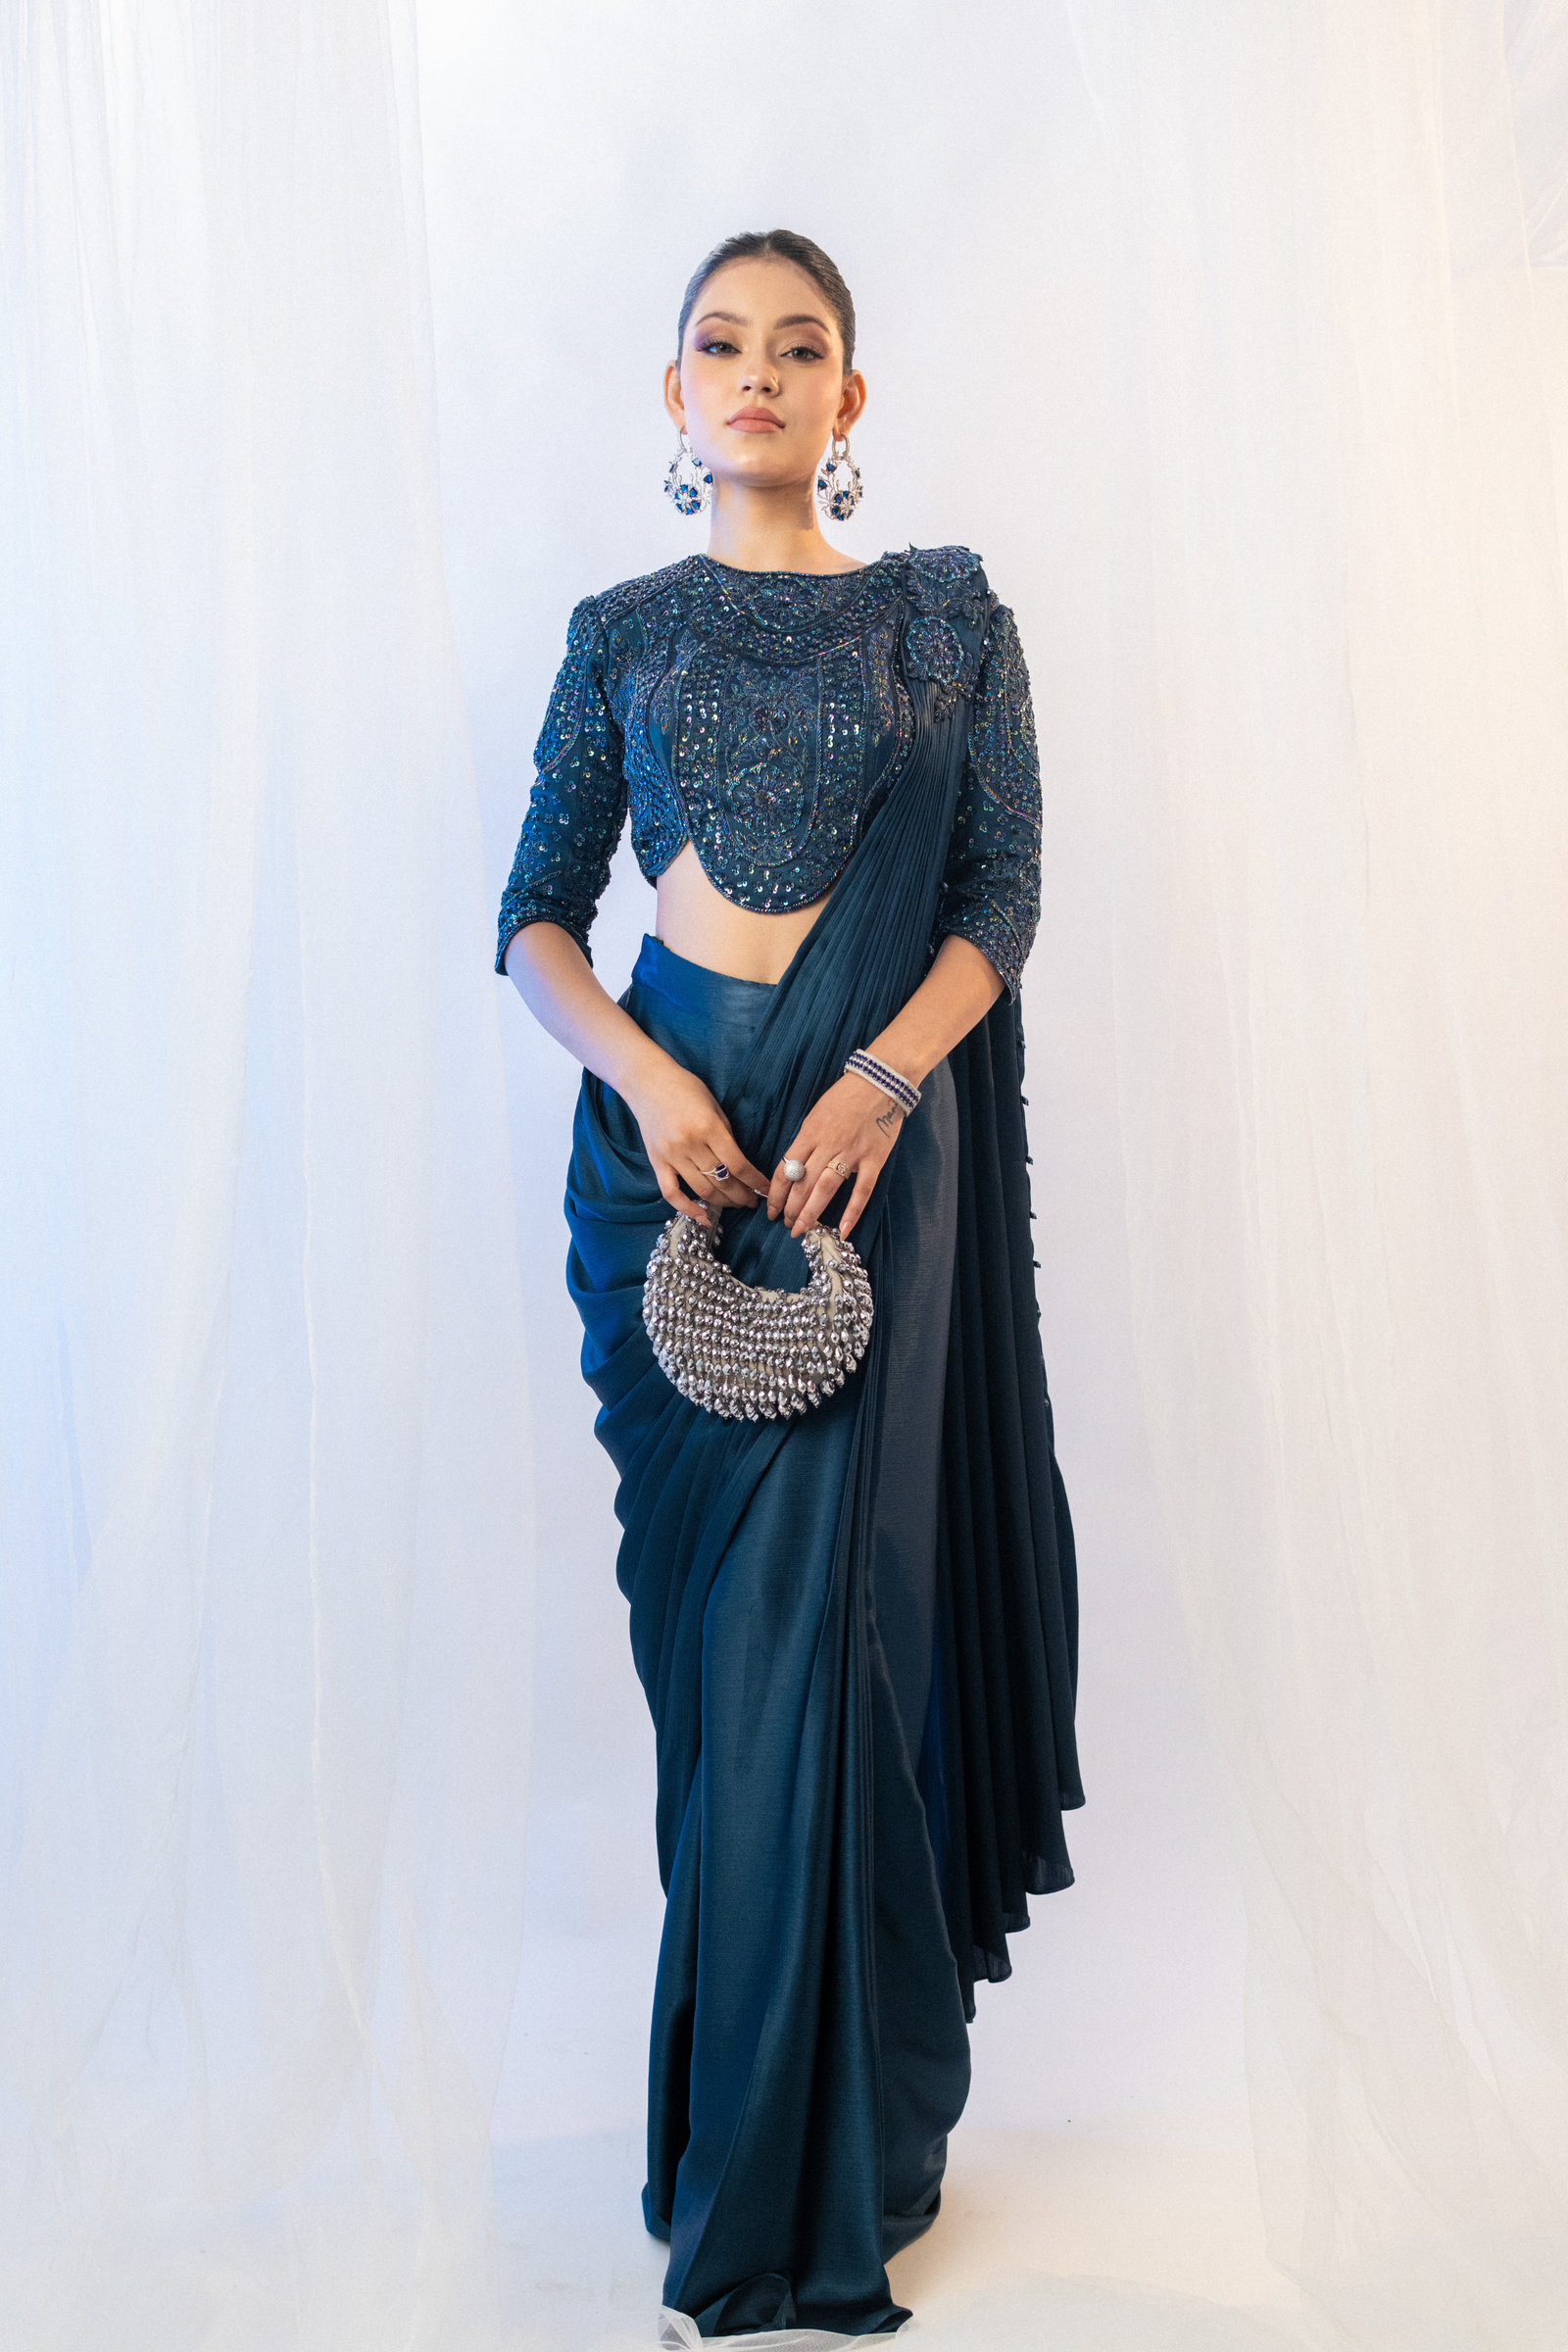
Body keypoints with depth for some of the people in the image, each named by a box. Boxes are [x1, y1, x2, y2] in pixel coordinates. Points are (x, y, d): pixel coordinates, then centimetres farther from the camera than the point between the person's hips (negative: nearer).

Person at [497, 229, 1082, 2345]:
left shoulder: (946, 619, 8)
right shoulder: (622, 636, 12)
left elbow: (1004, 889, 2)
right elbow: (538, 911, 8)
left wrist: (879, 1083, -15)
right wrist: (639, 1072, -11)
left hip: (871, 1140, -1)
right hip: (668, 1131, 2)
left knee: (817, 1615, -5)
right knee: (714, 1610, 4)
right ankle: (775, 2147, 23)